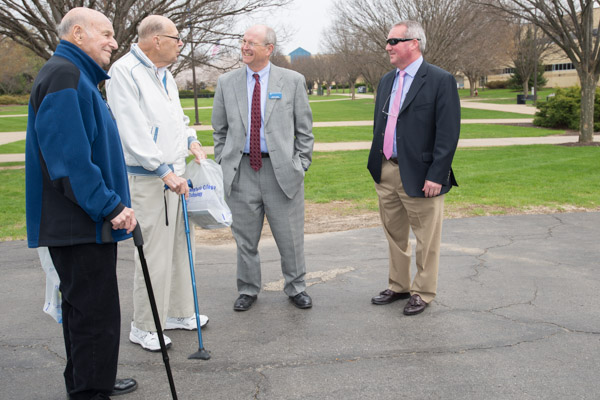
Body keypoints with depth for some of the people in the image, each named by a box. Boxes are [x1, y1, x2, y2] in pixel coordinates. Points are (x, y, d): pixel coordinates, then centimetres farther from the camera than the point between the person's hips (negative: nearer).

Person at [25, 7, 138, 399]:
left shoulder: (79, 76, 20)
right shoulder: (63, 75, -15)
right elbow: (70, 157, -24)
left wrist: (113, 203, 21)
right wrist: (110, 207, -21)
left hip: (85, 221, 11)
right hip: (80, 225, -11)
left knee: (83, 306, 20)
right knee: (95, 312, -3)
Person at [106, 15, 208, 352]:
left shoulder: (164, 74, 14)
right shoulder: (124, 72, -14)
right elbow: (134, 131, -20)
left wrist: (192, 140, 9)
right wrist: (165, 172, -22)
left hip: (176, 174, 9)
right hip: (149, 179, -9)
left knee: (179, 246, 16)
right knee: (154, 252, -4)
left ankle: (179, 313, 31)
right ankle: (144, 327, 12)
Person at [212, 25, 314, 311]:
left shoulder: (293, 81, 2)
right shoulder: (226, 83, 7)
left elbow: (304, 128, 5)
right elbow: (220, 130, 13)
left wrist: (302, 164, -1)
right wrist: (224, 164, 6)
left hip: (281, 170, -1)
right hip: (241, 171, 2)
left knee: (291, 236, 7)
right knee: (245, 238, 11)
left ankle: (295, 288, 26)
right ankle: (248, 290, 28)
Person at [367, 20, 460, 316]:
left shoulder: (440, 81, -10)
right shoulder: (387, 81, 12)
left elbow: (448, 133, -14)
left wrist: (436, 176, -18)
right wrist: (376, 166, 13)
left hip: (418, 175, -7)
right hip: (386, 172, 7)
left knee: (426, 240, 6)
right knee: (394, 235, 18)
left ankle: (423, 292, 22)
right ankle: (398, 286, 33)